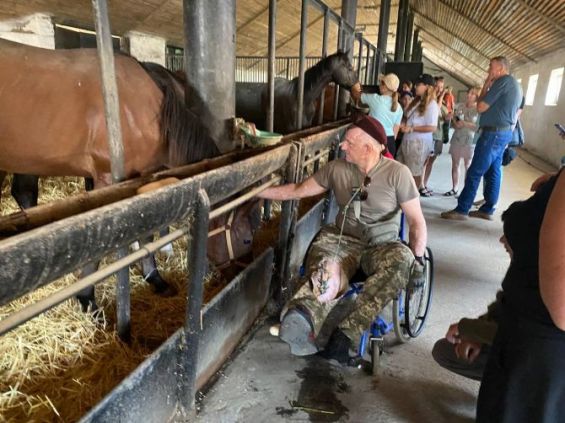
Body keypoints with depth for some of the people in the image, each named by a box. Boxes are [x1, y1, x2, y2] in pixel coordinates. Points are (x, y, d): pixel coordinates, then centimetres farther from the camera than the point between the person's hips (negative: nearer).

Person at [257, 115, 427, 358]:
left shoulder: (397, 173, -6)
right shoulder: (337, 168, 2)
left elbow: (416, 221, -2)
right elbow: (298, 191, 10)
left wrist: (417, 259, -11)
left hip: (381, 245, -1)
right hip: (343, 240, 2)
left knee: (402, 258, -37)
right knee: (325, 274, -34)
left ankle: (348, 332, -41)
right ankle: (303, 321, -65)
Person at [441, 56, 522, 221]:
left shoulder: (503, 81, -12)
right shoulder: (515, 84, 19)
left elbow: (481, 107, -12)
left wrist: (486, 85, -2)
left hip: (494, 132, -10)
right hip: (504, 132, 10)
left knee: (474, 172, -9)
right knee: (494, 171, 10)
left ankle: (461, 210, -7)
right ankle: (487, 209, 15)